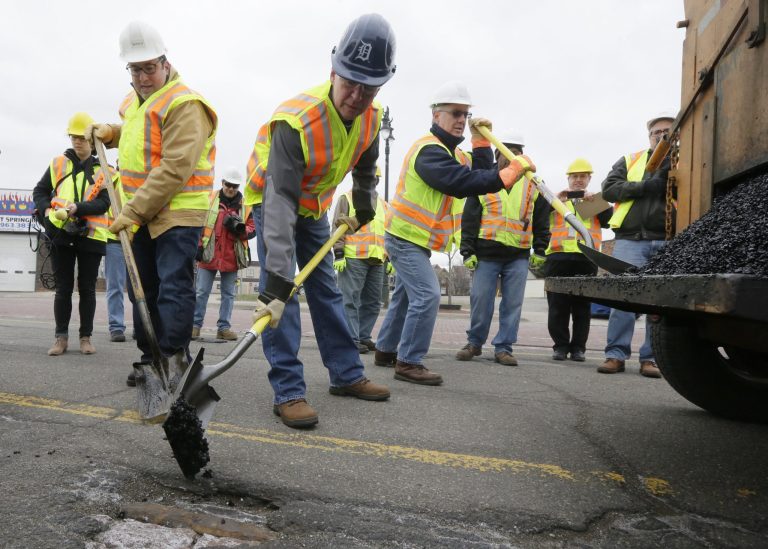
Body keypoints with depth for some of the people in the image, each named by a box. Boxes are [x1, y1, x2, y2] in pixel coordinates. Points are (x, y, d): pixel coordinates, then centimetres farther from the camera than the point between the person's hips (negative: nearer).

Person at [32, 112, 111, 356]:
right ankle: (61, 337, 11)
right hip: (61, 234, 1)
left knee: (87, 289, 5)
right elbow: (40, 191, 11)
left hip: (91, 235, -1)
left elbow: (104, 203, -8)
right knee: (63, 288, 4)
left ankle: (86, 337, 14)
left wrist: (77, 208, -23)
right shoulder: (58, 164, 8)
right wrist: (47, 210, -9)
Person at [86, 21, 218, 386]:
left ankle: (174, 359, -7)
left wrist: (132, 211, -22)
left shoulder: (184, 104, -15)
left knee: (173, 288, -11)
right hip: (139, 215, 9)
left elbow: (174, 169, -23)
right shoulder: (133, 101, 14)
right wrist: (112, 132, 14)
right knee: (144, 288, 12)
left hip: (178, 213, -9)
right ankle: (150, 357, 22)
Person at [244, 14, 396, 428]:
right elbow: (280, 201, -43)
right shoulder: (296, 121, -37)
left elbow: (365, 168, 10)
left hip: (314, 205, 6)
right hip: (273, 198, -6)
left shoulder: (371, 117, -14)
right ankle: (288, 392, -12)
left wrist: (363, 211, 17)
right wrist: (277, 280, -48)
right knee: (282, 289, -16)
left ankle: (347, 375, 19)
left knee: (326, 288, 10)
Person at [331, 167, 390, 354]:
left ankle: (363, 336, 17)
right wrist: (339, 254, -11)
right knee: (351, 300, -7)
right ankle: (351, 339, -4)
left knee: (372, 302, 7)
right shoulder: (347, 198, 6)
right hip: (353, 258, -6)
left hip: (377, 260, 6)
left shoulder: (383, 204, 23)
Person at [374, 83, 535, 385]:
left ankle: (386, 350, 30)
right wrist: (512, 170, -35)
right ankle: (409, 363, -11)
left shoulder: (452, 152, 13)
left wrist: (481, 140, -4)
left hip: (414, 238, 11)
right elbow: (464, 183, -32)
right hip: (406, 238, -11)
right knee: (427, 295, -17)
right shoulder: (429, 150, -21)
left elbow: (480, 175, 4)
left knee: (406, 296, 18)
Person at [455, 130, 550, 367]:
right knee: (480, 299, 0)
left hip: (519, 255, 1)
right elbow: (469, 219, 3)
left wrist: (540, 251, 9)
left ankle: (503, 347, 11)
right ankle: (474, 343, 17)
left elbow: (542, 221, 14)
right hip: (487, 253, -1)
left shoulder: (532, 184, 10)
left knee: (512, 303, 1)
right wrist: (468, 251, -2)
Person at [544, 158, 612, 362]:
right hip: (558, 256, 0)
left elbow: (607, 219, 1)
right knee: (557, 305, 0)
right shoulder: (556, 199, 17)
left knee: (582, 305, 2)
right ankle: (560, 345, 8)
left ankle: (578, 347, 8)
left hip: (586, 258, 0)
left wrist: (595, 200, -12)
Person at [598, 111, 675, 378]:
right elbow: (609, 188, 3)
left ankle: (652, 357, 7)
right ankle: (616, 354, -1)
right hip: (631, 239, 0)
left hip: (667, 242, 1)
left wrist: (671, 174, -12)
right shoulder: (629, 161, 17)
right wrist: (646, 186, -7)